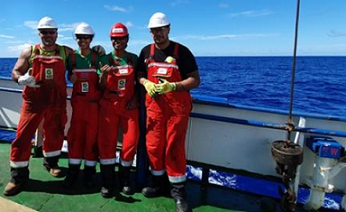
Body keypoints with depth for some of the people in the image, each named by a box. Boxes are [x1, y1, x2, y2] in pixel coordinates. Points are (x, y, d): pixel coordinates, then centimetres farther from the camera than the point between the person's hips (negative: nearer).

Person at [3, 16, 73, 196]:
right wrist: (22, 78, -16)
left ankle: (51, 163, 37)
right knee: (23, 136, -4)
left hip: (57, 101, 1)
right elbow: (15, 72, 6)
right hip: (33, 100, -1)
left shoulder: (66, 52, 6)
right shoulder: (29, 52, 5)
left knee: (54, 134, 14)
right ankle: (18, 176, 8)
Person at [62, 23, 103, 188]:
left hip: (94, 102, -2)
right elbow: (70, 77, 17)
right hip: (78, 101, 3)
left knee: (92, 136, 3)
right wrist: (71, 78, -2)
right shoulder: (72, 57, 8)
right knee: (75, 135, 4)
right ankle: (73, 172, 16)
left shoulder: (98, 57, -1)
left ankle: (89, 172, 16)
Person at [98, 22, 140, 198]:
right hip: (109, 105, 0)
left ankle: (124, 179, 16)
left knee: (131, 141, -3)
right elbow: (101, 87, 1)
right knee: (107, 141, -3)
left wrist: (135, 98, -4)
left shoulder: (134, 58, 6)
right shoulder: (105, 59, 3)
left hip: (129, 105, 1)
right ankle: (107, 182, 9)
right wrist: (104, 74, -18)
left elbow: (138, 82, 12)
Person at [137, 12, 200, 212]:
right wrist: (146, 84, -6)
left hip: (177, 106, -4)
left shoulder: (182, 51, -4)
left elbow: (195, 80, -7)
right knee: (154, 146, 7)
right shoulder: (146, 52, 9)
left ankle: (178, 190, 11)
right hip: (154, 104, 4)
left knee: (174, 148, -3)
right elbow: (140, 75, 17)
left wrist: (172, 86, -21)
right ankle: (158, 183, 26)